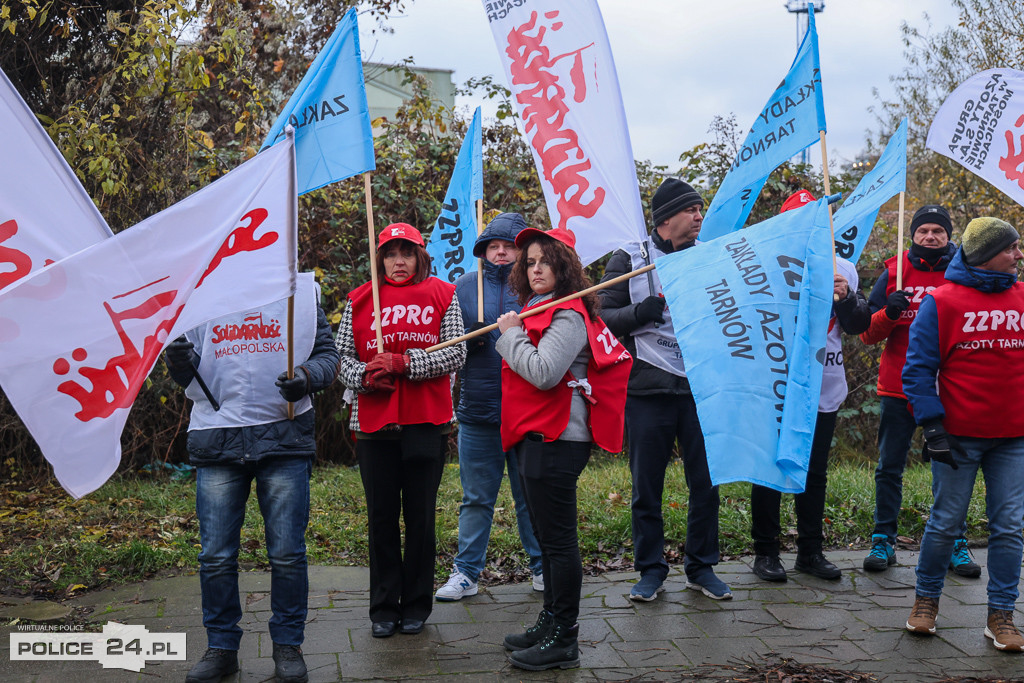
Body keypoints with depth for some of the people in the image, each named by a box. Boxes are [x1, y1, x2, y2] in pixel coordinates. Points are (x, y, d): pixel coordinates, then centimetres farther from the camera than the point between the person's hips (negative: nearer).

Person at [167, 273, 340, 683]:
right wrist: (179, 363, -11)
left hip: (284, 435, -1)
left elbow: (327, 355, 7)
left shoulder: (300, 290, 9)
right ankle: (221, 646, 20)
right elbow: (190, 377, 12)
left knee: (287, 553, 4)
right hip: (217, 441, 2)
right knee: (215, 555, 5)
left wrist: (307, 376, -14)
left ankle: (288, 645, 19)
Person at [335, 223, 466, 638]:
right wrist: (365, 376, -13)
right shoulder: (359, 301, 10)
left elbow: (456, 352, -3)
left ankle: (416, 606, 20)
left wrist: (404, 363, -14)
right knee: (381, 516, 7)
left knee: (420, 516, 6)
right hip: (374, 422, 1)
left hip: (427, 421, -1)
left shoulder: (441, 296, 6)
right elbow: (342, 355, 7)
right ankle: (383, 608, 19)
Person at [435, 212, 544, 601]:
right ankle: (466, 572, 20)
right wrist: (468, 338, -10)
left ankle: (543, 568, 24)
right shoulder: (463, 288, 9)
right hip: (477, 412, 2)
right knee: (476, 498, 10)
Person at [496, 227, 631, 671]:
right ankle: (552, 621, 30)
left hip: (556, 440, -11)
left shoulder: (567, 315, -13)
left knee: (558, 540, -4)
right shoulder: (538, 310, 17)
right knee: (547, 537, 18)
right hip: (538, 437, 11)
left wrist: (511, 333, -13)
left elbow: (543, 373, -23)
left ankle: (563, 642, 5)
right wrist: (512, 334, 8)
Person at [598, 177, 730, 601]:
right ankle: (651, 569, 20)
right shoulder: (630, 258, 2)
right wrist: (643, 312, -17)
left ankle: (701, 567, 23)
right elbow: (605, 317, -2)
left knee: (706, 483, 6)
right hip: (649, 390, -2)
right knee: (647, 487, 5)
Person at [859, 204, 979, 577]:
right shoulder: (894, 271, 6)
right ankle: (883, 542, 13)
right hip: (898, 388, 1)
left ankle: (956, 546, 15)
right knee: (889, 468, 4)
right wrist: (888, 313, -15)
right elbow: (867, 333, 5)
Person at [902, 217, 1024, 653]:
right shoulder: (941, 302, -5)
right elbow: (918, 368, -5)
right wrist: (933, 425, -11)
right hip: (958, 436, -3)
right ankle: (926, 599, 23)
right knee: (946, 522, 5)